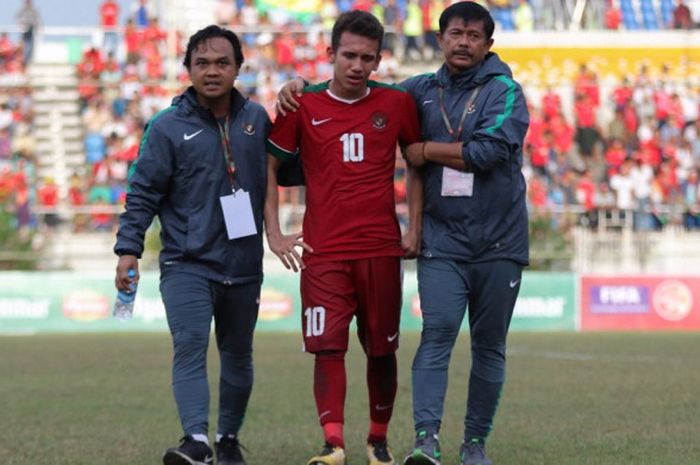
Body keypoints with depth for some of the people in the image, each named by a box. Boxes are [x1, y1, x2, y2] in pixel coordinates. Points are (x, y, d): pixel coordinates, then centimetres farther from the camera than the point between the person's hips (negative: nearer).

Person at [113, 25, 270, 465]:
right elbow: (143, 193, -4)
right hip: (187, 264, -4)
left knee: (238, 357, 14)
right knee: (190, 347, -20)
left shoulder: (257, 118, 6)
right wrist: (129, 249, -11)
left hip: (244, 267, 4)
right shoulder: (168, 127, -5)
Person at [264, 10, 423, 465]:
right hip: (323, 252, -1)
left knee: (382, 349, 7)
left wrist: (415, 229, 7)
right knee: (328, 347, -10)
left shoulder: (397, 103, 4)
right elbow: (268, 166, 8)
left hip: (382, 251, 1)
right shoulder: (303, 107, 1)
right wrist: (274, 233, 1)